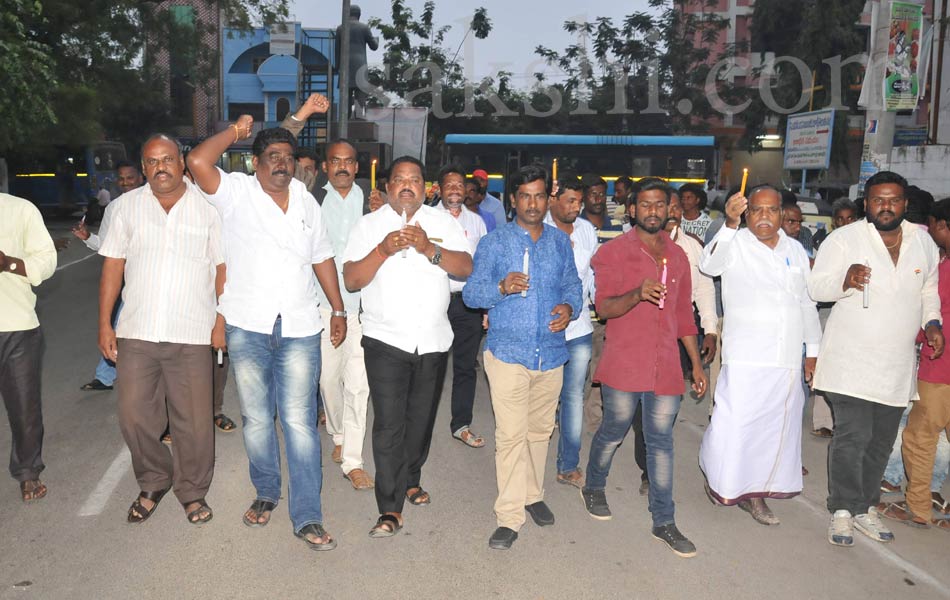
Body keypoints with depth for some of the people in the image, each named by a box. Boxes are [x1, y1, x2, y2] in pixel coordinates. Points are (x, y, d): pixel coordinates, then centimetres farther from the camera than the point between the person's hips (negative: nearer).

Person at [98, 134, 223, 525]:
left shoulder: (207, 207, 1)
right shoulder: (128, 205, 7)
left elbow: (222, 267, 2)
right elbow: (113, 265, 7)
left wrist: (222, 320, -4)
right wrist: (104, 324, 3)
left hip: (191, 335, -2)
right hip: (136, 332, 2)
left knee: (193, 420, 3)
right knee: (133, 415, 6)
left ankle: (193, 490, 24)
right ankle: (153, 482, 30)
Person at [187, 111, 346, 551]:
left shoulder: (306, 201, 13)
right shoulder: (236, 192, 0)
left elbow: (322, 256, 18)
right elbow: (198, 162, -19)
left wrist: (338, 309, 15)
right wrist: (236, 131, -3)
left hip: (299, 328, 1)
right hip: (247, 327, -1)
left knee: (300, 421, -1)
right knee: (256, 419, 11)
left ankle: (307, 517, 4)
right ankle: (266, 493, 32)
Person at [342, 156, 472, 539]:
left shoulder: (443, 222, 7)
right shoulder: (369, 225, 3)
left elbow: (466, 267, -5)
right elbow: (352, 280, -5)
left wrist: (430, 249, -20)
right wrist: (383, 250, -20)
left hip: (434, 341, 3)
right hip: (386, 340, -2)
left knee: (421, 418, 15)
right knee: (389, 424, -6)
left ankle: (411, 479, 38)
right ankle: (390, 509, 1)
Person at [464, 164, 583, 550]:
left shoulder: (560, 241, 11)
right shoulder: (494, 243, 1)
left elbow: (573, 285, 13)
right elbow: (471, 293, -4)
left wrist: (569, 307, -9)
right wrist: (502, 287, -24)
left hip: (551, 353, 4)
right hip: (508, 353, -4)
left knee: (540, 430, 16)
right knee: (511, 435, -6)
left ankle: (532, 494, 35)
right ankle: (509, 516, 3)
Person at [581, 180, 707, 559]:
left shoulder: (677, 256, 12)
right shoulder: (614, 252, -4)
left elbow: (684, 314, 18)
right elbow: (603, 307, -13)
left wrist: (697, 364, 16)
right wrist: (637, 295, -33)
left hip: (665, 366, 4)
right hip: (623, 365, -4)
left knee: (661, 442, 7)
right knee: (613, 432, 10)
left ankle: (664, 522, 16)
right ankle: (594, 488, 37)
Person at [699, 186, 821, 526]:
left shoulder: (795, 250, 13)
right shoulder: (734, 243, -3)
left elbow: (807, 303, 19)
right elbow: (710, 265, -26)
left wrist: (812, 350, 18)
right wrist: (730, 225, -39)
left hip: (789, 361, 6)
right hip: (745, 358, -5)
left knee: (777, 429, 11)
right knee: (733, 426, -7)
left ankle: (754, 493, 27)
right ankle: (719, 480, 21)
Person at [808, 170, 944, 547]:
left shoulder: (923, 242, 8)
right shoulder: (844, 239, -7)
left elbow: (928, 290, 21)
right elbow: (816, 287, -9)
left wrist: (932, 322, 3)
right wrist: (845, 281, -30)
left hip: (896, 363, 5)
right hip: (851, 360, -5)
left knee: (881, 440, 13)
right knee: (852, 436, -9)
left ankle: (864, 507, 28)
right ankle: (843, 510, 6)